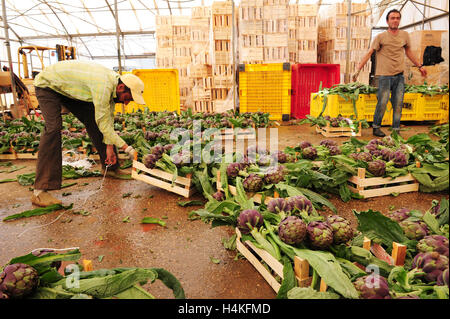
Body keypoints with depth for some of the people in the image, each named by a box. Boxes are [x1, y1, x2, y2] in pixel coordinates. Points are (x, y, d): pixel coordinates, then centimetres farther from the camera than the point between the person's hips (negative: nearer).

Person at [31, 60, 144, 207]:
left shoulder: (114, 81, -10)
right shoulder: (103, 86, -38)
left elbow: (109, 117, -5)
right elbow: (103, 124, -33)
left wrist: (109, 146, -7)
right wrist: (127, 148, -29)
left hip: (69, 88, 9)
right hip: (47, 85, -9)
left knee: (93, 120, 3)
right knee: (53, 127, -26)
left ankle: (109, 167, 18)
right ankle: (40, 191, -28)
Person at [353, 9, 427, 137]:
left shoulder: (405, 35, 11)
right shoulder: (380, 37, -2)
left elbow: (408, 52, 24)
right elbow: (369, 53, -7)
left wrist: (419, 66, 29)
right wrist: (358, 70, -17)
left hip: (400, 76, 4)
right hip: (385, 76, -4)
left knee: (398, 104, 4)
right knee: (382, 103, -5)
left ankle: (396, 130, 12)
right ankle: (376, 127, 12)